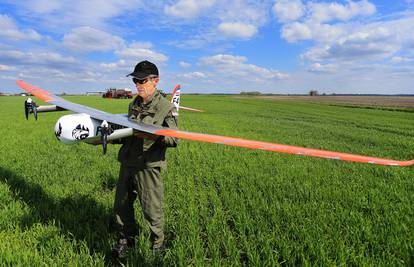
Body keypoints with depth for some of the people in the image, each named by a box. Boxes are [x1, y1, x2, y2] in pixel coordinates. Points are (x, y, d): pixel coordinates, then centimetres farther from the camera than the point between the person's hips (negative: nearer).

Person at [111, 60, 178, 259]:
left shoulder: (166, 107, -10)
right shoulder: (134, 105, 13)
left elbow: (174, 140, -13)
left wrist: (154, 135, -29)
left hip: (148, 167, -7)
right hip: (127, 163, 7)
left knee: (152, 210, 5)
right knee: (121, 205, 17)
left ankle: (157, 246, 28)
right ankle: (126, 239, 40)